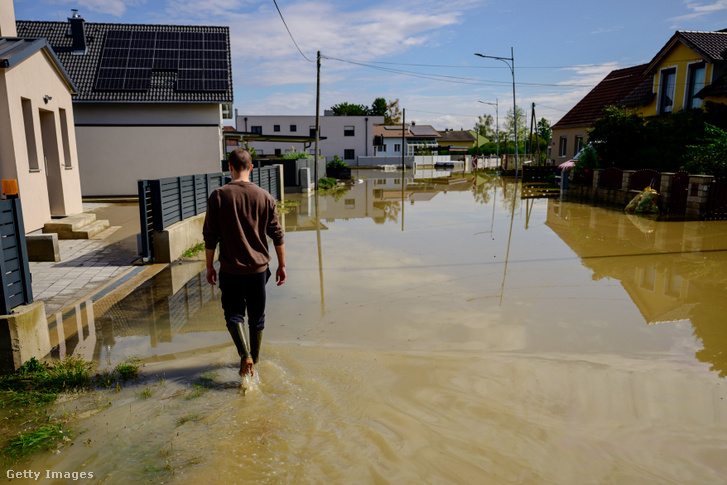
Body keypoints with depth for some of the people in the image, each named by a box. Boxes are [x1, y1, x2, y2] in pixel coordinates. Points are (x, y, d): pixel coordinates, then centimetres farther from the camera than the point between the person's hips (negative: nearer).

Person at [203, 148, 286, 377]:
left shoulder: (218, 196, -8)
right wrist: (282, 265, 8)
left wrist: (209, 266, 6)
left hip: (230, 268, -1)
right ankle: (254, 360, 28)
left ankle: (245, 356, -9)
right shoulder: (265, 197, -4)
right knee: (257, 316, 15)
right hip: (258, 267, 2)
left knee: (234, 314, 11)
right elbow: (277, 235, -1)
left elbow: (210, 236, -5)